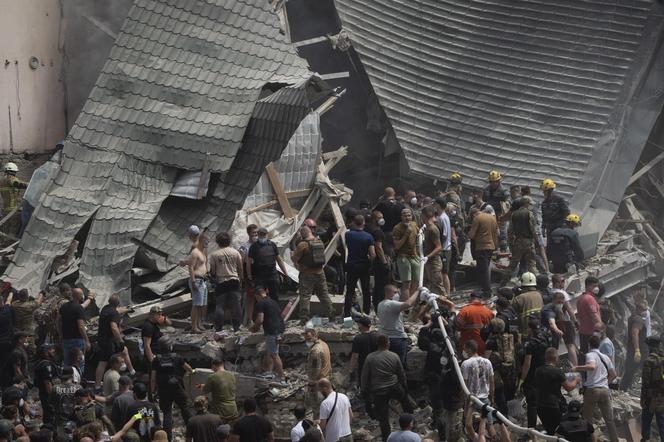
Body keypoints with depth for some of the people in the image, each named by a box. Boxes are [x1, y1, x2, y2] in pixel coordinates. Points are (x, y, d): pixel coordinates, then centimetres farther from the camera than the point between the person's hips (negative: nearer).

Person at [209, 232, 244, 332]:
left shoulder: (214, 254, -4)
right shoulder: (235, 253, 1)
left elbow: (212, 270, 0)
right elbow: (240, 268, 7)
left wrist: (214, 278, 19)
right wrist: (240, 279, 20)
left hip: (220, 282, -1)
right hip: (234, 281, 1)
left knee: (220, 305, 3)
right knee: (236, 304, 5)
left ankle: (219, 327, 3)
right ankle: (236, 326, 6)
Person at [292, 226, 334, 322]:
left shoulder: (303, 244, -16)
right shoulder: (320, 242, 5)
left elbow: (294, 258, -14)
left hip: (307, 274, -6)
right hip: (320, 273, 6)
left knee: (305, 297, -2)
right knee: (324, 296, 15)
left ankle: (304, 319, -6)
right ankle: (331, 316, 20)